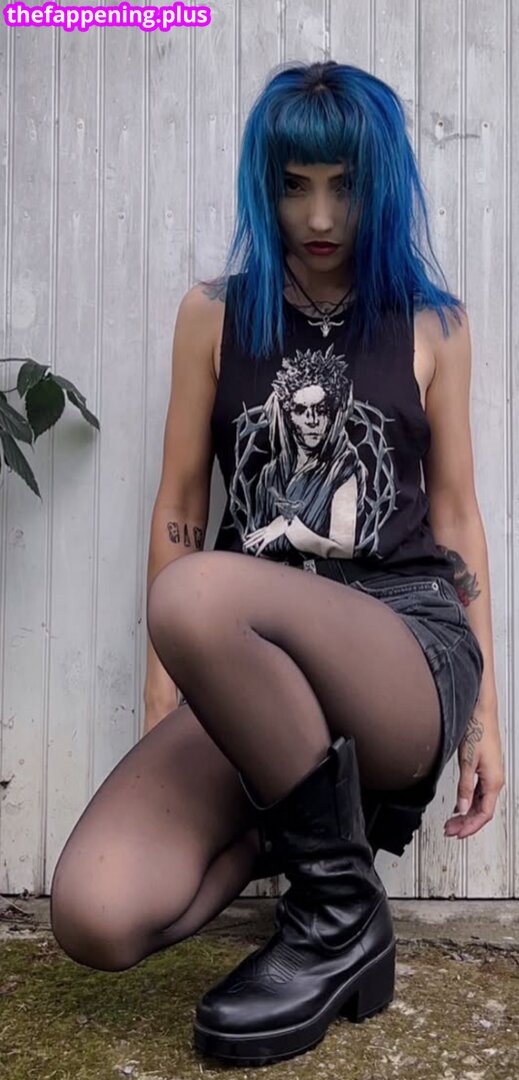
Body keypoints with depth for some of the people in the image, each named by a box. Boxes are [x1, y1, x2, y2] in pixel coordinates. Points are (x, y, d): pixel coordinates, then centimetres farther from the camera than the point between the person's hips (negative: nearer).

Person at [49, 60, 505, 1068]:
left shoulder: (432, 324, 9)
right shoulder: (213, 314, 11)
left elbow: (455, 514, 11)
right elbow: (181, 503, 10)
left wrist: (483, 712, 11)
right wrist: (165, 684, 6)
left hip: (410, 645, -2)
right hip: (248, 667, 2)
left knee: (196, 597, -37)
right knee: (95, 917, -23)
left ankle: (341, 907, -13)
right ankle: (285, 827, 9)